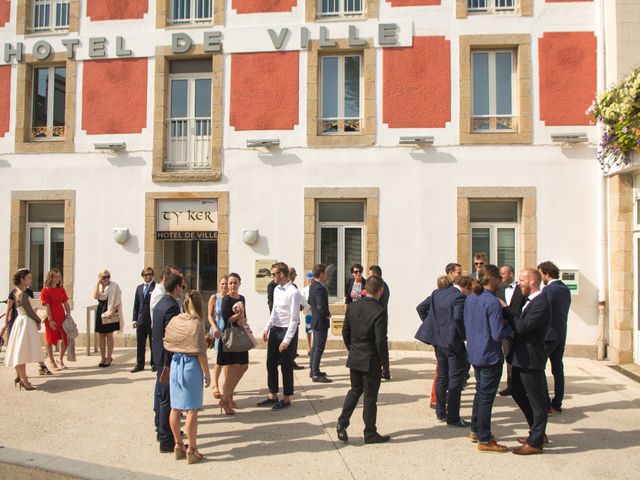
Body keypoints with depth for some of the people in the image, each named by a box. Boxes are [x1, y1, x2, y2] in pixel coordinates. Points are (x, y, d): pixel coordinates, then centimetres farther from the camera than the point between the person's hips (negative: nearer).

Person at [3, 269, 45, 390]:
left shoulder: (17, 292, 12)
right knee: (22, 351, -9)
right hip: (25, 322, -10)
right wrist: (38, 320, -1)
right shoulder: (22, 294, -16)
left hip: (20, 321, 10)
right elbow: (29, 311, -17)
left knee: (20, 351, 15)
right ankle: (23, 379, -7)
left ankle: (20, 376, 24)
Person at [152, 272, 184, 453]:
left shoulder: (160, 304, 9)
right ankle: (166, 440, 6)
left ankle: (162, 430, 34)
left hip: (159, 356, 10)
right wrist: (174, 364, -19)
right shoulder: (172, 307, -21)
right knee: (168, 399, -2)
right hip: (168, 358, -10)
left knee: (162, 395, 20)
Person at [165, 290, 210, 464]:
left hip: (175, 364, 6)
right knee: (192, 410, 3)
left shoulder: (174, 321, 1)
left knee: (175, 408, 13)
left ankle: (178, 444, 26)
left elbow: (167, 344, 8)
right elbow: (200, 353, -14)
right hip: (191, 366, -6)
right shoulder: (196, 324, -15)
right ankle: (191, 449, 11)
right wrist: (207, 374, -5)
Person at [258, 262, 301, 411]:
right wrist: (267, 328, 9)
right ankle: (272, 396, 28)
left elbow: (294, 318, -18)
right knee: (271, 364, 14)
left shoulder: (293, 292, -18)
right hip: (274, 330, 8)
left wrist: (287, 340, -19)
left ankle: (286, 399, 19)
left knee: (286, 367, 4)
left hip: (286, 331, -8)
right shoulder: (276, 290, 7)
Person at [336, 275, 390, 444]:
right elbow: (381, 340, -20)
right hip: (371, 360, -5)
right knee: (370, 396, 8)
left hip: (354, 358, 5)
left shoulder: (352, 307, -2)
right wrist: (384, 357, -4)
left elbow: (345, 332, 5)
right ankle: (370, 433, 21)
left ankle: (342, 423, 12)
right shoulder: (379, 311, -21)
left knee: (355, 390, 22)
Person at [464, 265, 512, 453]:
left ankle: (476, 430, 33)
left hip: (475, 353, 8)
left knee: (480, 392, 21)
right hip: (490, 356, -8)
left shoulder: (470, 299, 4)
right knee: (487, 396, 2)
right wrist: (510, 326, -5)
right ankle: (484, 440, 13)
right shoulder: (493, 303, -21)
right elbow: (498, 335, -22)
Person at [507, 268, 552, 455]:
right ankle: (538, 432, 35)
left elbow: (522, 326, -26)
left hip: (531, 359, -10)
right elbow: (518, 324, 10)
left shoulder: (541, 303, -20)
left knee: (536, 400, 3)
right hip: (521, 358, 10)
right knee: (518, 392, 21)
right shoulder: (529, 300, 11)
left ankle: (535, 442, 15)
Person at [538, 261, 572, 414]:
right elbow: (563, 312, 14)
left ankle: (546, 405, -1)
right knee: (558, 369, 12)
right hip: (561, 334, 8)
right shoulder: (566, 289, 9)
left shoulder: (548, 289, -17)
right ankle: (557, 405, 19)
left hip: (548, 334, -8)